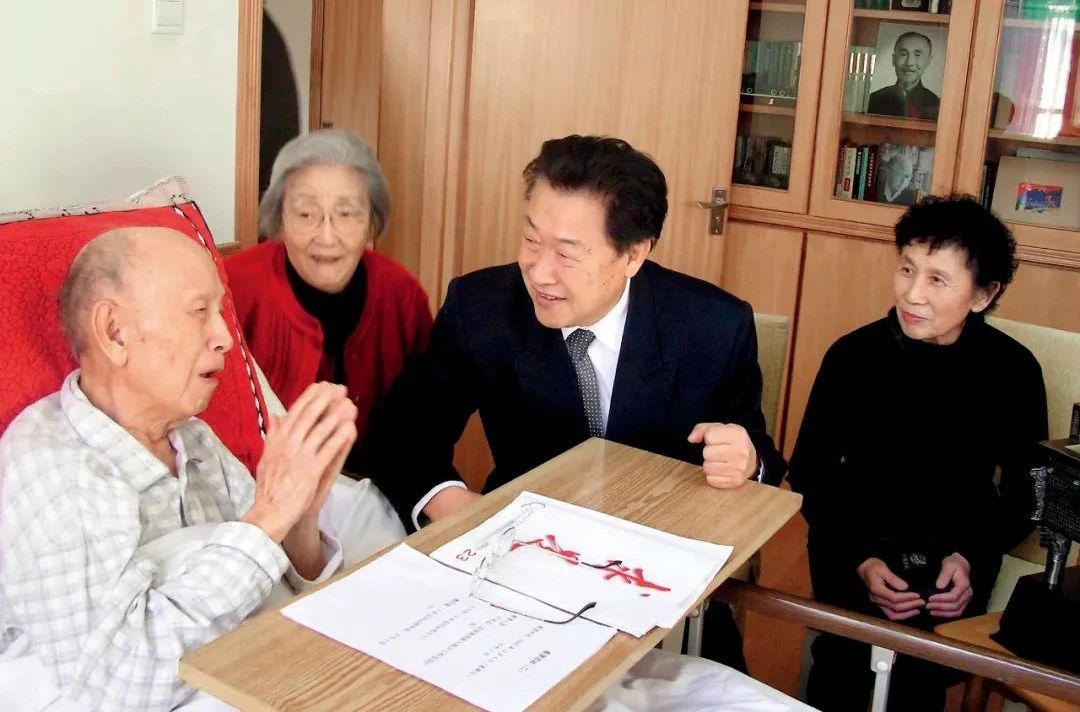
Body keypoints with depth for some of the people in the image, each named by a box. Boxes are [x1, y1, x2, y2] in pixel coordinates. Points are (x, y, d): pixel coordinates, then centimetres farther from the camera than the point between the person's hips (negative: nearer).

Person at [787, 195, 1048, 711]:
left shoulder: (1013, 372, -8)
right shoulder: (855, 355, -11)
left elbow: (1025, 489, 4)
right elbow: (809, 472, -3)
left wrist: (973, 557, -12)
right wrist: (858, 559, -16)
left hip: (957, 546, 1)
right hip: (858, 533, 0)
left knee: (921, 668, -23)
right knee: (846, 655, -24)